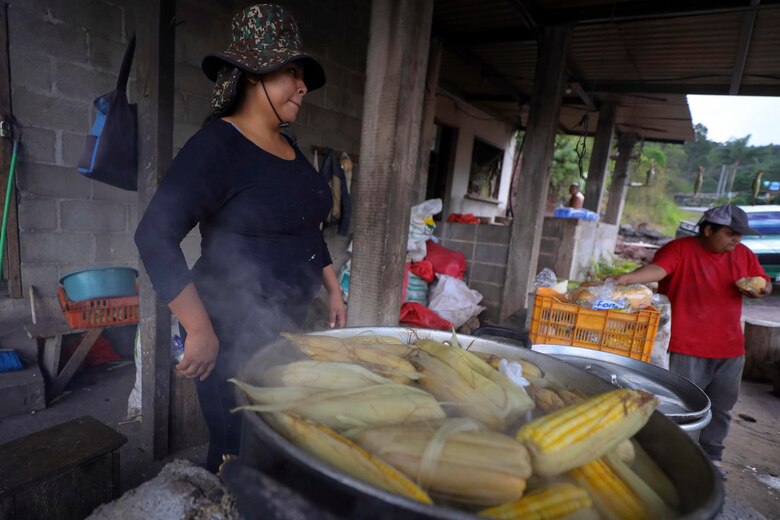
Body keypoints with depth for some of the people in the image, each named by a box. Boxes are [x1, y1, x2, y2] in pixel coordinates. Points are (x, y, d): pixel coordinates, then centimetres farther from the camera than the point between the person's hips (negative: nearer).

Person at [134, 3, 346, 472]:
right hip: (234, 332, -7)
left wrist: (333, 289, 17)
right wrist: (201, 330, -22)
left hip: (286, 326, 8)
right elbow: (155, 236, -20)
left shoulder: (290, 149, 10)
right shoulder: (218, 144, -15)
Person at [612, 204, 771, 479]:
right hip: (689, 348, -6)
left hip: (731, 348, 6)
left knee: (721, 407, 18)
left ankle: (711, 456, 36)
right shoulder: (681, 249, -11)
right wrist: (627, 277, -47)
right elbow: (657, 268, -27)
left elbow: (765, 283, 19)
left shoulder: (743, 255, 8)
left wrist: (759, 289, -5)